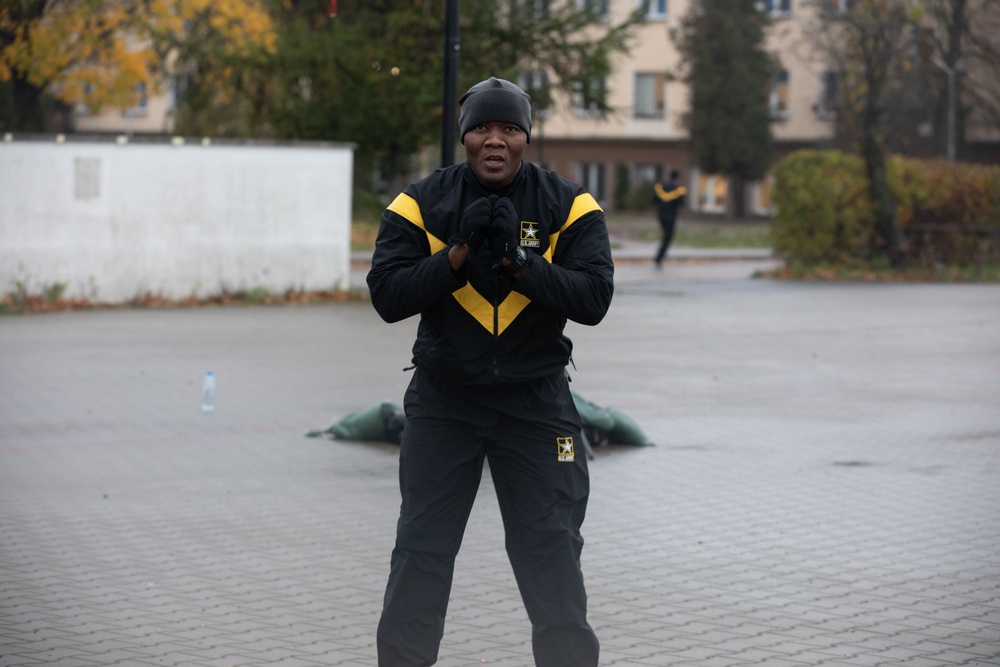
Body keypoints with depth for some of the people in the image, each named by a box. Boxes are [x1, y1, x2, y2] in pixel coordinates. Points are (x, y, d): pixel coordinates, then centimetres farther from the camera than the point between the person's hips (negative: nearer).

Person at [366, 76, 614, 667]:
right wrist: (459, 256, -24)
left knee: (553, 552, 0)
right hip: (443, 401, 1)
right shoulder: (421, 203, -5)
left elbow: (594, 298, -15)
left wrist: (519, 262, -26)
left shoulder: (569, 206, -5)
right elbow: (387, 296, -12)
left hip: (537, 401, 0)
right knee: (420, 551, 4)